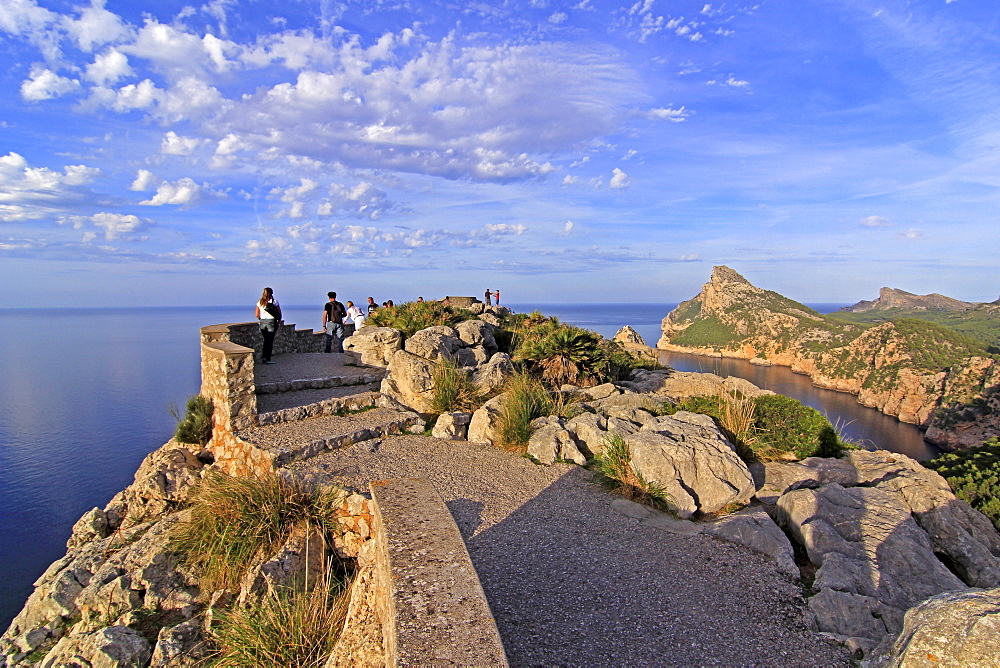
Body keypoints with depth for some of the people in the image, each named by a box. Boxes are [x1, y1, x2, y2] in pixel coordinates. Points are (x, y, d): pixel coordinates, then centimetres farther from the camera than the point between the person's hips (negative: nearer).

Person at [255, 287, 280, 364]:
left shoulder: (259, 302, 5)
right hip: (271, 322, -4)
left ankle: (263, 357, 11)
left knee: (266, 340, 17)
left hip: (262, 322, 4)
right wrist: (279, 320, 13)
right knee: (270, 340, 1)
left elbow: (257, 315, 5)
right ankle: (267, 359, 2)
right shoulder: (274, 301, -5)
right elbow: (279, 313, -2)